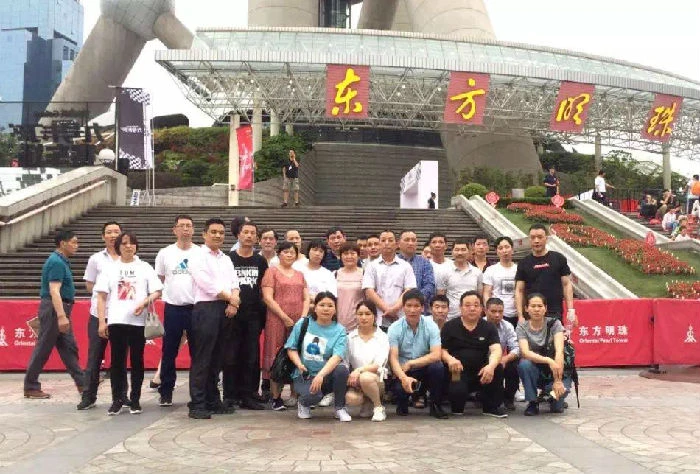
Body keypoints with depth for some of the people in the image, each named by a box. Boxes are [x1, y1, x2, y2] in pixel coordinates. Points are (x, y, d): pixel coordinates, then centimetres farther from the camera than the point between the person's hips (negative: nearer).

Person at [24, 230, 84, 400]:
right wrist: (61, 316, -30)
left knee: (69, 347, 9)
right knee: (43, 349, -2)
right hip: (54, 309, -10)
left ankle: (81, 383, 12)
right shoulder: (56, 262, -16)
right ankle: (31, 387, 6)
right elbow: (54, 291, -24)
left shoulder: (62, 261, 15)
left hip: (61, 309, 10)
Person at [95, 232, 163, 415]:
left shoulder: (144, 267, 10)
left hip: (138, 321, 0)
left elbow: (157, 291, 5)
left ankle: (135, 400, 13)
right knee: (117, 361, 2)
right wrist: (102, 321, -2)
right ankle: (117, 400, 11)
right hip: (116, 321, 0)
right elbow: (101, 297, 7)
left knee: (137, 360, 4)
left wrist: (145, 302, -14)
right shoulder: (110, 268, 10)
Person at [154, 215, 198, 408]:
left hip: (196, 308, 0)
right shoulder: (165, 253, 5)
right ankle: (166, 393, 16)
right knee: (169, 353, 6)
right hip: (172, 309, 0)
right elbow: (158, 281, 11)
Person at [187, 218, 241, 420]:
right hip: (205, 308, -7)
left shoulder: (226, 259, 20)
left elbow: (234, 283, 12)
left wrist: (233, 302, -7)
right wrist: (230, 298, -4)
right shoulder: (198, 257, -2)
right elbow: (207, 285, -12)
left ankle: (213, 401, 18)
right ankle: (197, 405, -3)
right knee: (201, 359, -6)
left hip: (225, 310, 7)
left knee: (216, 358, 11)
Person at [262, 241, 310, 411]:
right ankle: (276, 397, -1)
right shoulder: (272, 271, 4)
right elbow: (268, 298, -7)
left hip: (299, 322, 5)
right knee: (276, 357, -4)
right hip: (277, 320, -5)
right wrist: (285, 317, -12)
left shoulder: (299, 275, 20)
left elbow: (306, 298, 13)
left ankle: (295, 395, 10)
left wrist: (303, 317, -4)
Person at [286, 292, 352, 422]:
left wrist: (321, 375, -32)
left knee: (342, 369, -33)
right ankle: (303, 404, 8)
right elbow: (291, 348, 4)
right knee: (313, 395, -33)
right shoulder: (302, 324, 1)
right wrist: (299, 364, -16)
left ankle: (340, 408, -7)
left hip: (327, 374, 1)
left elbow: (337, 357, -18)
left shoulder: (339, 330, -3)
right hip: (304, 374, -1)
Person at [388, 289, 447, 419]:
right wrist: (404, 377, -35)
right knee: (399, 389, -32)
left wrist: (410, 363, -21)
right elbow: (393, 358, -16)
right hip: (402, 371, -1)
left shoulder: (431, 326, -7)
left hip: (425, 368, 1)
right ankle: (402, 405, 8)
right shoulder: (395, 328, -8)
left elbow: (436, 355, -18)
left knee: (437, 367, -31)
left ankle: (435, 405, -6)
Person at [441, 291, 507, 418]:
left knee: (498, 368, -28)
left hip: (480, 372, 2)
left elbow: (496, 350, -10)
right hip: (457, 372, -2)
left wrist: (491, 366, -32)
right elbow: (442, 350, -2)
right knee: (457, 391, -34)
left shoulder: (489, 327, 5)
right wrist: (450, 359, -26)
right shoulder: (450, 326, 3)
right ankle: (457, 407, 6)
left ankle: (492, 406, -5)